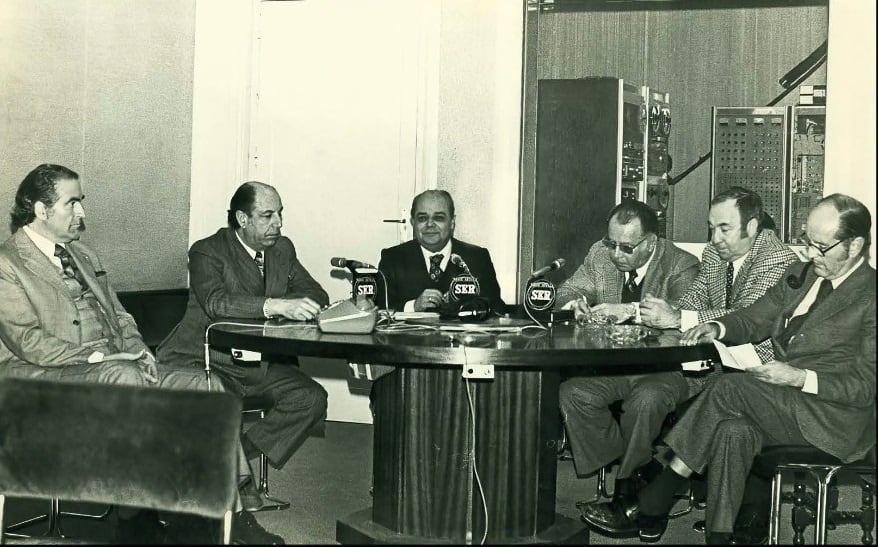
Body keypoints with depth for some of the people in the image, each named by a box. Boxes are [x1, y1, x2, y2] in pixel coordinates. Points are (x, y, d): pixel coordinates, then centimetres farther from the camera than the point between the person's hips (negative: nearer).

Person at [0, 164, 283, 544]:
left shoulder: (83, 255, 22)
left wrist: (138, 351, 0)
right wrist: (98, 355, -21)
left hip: (116, 367, 7)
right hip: (44, 376, -7)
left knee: (204, 386, -13)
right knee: (124, 378, -37)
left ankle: (232, 515, -14)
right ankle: (133, 508, -25)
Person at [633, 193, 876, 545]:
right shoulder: (800, 275, 15)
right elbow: (754, 320, 19)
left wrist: (801, 378, -23)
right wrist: (718, 328, -4)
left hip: (835, 418, -6)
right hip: (783, 406, 7)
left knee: (728, 389, -26)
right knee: (734, 431, -27)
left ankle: (660, 491, -17)